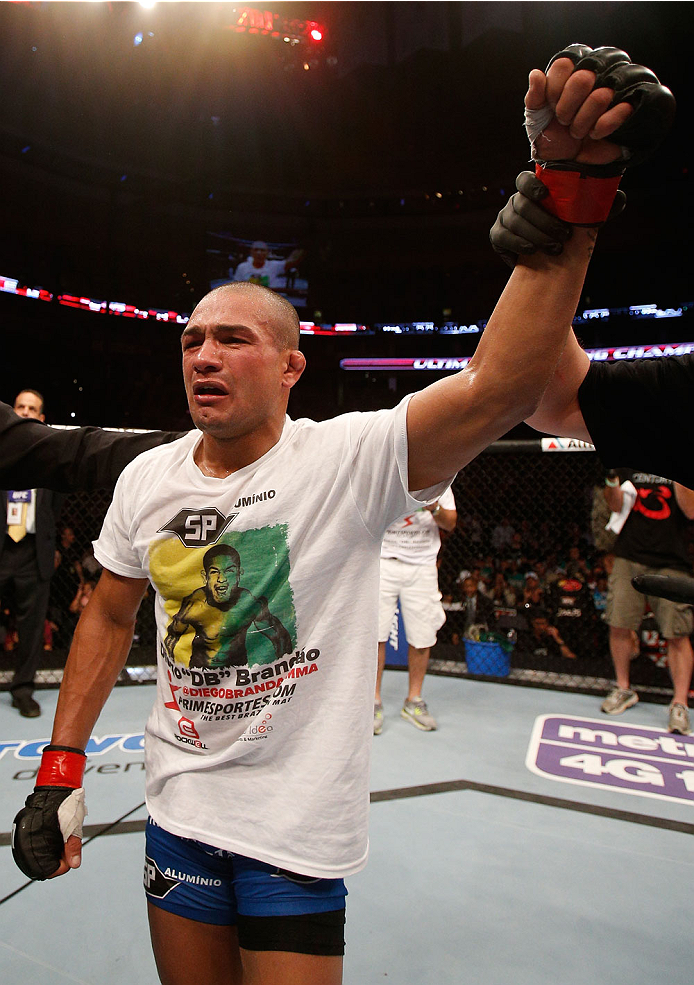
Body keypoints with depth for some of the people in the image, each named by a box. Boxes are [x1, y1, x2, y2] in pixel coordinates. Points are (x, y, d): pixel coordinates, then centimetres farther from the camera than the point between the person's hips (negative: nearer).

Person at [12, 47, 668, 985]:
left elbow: (498, 384, -32)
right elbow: (109, 619, 6)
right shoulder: (147, 478, -3)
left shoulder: (349, 458, -19)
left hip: (301, 831, -4)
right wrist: (60, 768, 7)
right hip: (177, 812, 5)